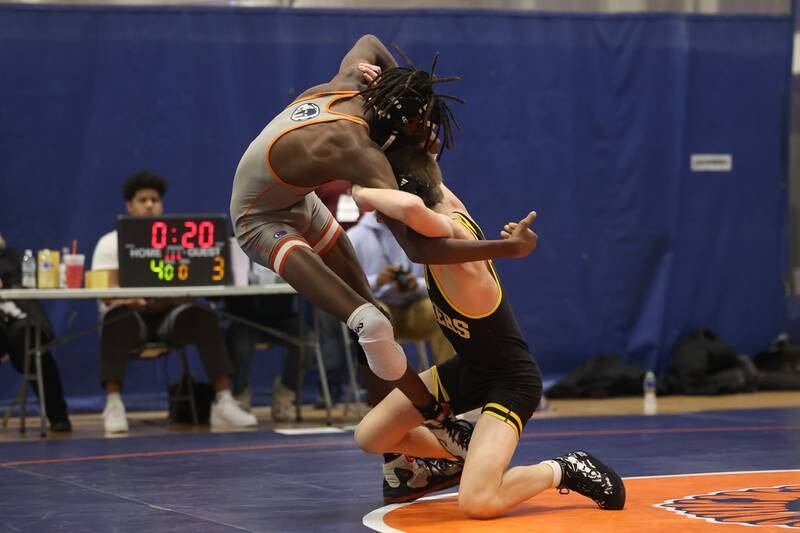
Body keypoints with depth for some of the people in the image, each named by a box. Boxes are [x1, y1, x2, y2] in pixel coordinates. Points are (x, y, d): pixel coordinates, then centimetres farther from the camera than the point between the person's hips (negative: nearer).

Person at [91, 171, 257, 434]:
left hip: (167, 314, 2)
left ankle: (223, 401, -32)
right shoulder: (111, 243, 2)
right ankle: (113, 405, -43)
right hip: (130, 313, -2)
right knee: (118, 319, -39)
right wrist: (128, 299, -37)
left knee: (203, 316, -28)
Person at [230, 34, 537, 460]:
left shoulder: (347, 85, -12)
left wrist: (402, 85, 7)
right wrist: (510, 248, -34)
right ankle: (441, 424, -6)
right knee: (372, 326, -24)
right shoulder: (359, 152, -35)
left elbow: (370, 43, 15)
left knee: (369, 318, 7)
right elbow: (424, 246, -38)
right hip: (264, 223, -10)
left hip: (300, 203, 10)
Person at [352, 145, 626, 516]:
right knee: (370, 437, 10)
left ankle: (563, 471, 1)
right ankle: (470, 454, 30)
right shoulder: (450, 207, -7)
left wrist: (365, 194, -36)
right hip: (469, 368, 9)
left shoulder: (452, 233, -32)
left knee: (476, 503, -24)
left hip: (511, 381, -9)